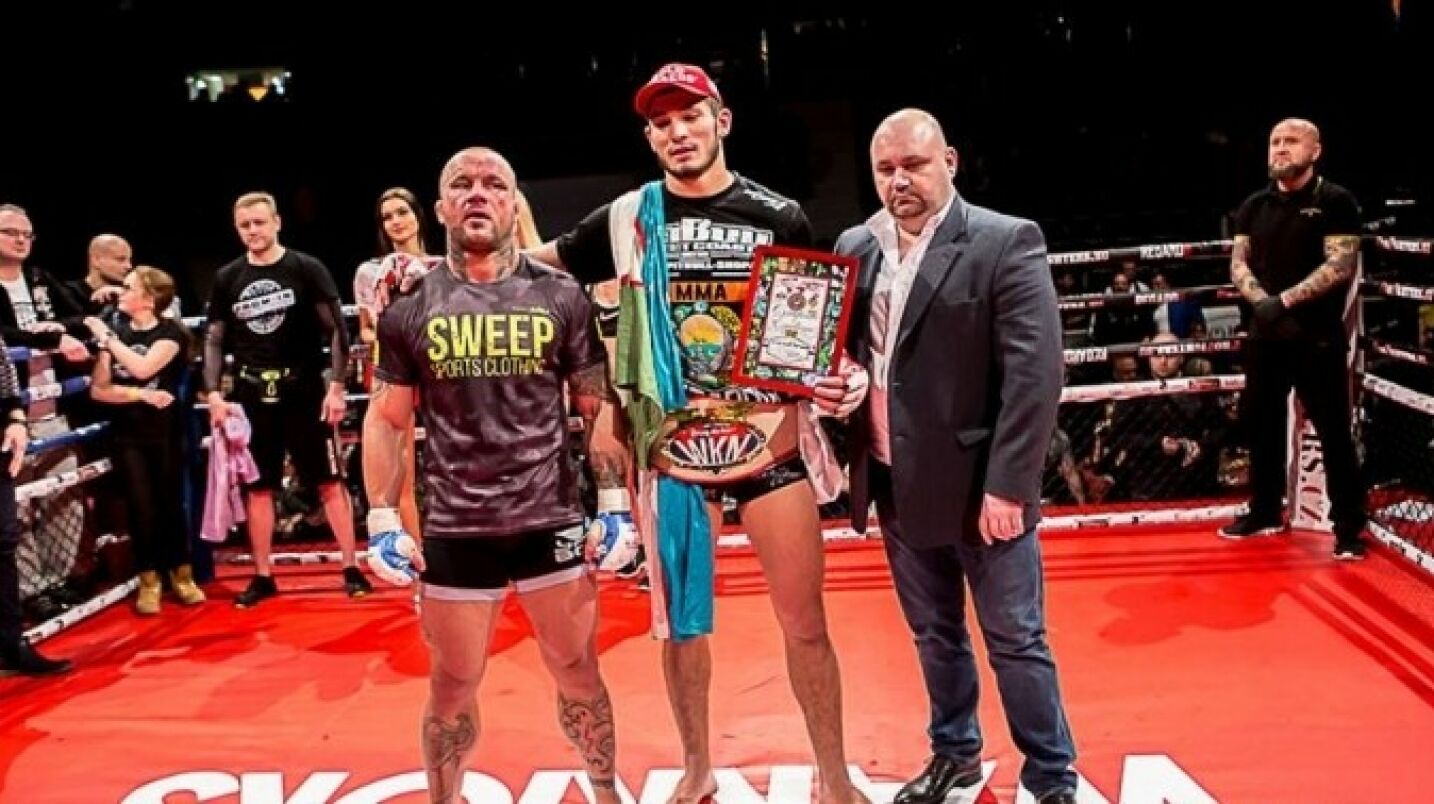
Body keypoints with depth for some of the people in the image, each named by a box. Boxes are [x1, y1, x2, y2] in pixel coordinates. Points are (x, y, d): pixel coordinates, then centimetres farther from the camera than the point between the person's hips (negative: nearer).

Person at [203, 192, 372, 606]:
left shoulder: (307, 270, -3)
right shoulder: (227, 279, 6)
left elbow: (336, 331, -4)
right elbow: (214, 340, 10)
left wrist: (336, 386, -11)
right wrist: (214, 393, 0)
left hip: (305, 393, -3)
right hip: (251, 397, 3)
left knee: (329, 481, 1)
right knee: (256, 487, 9)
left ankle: (351, 568, 8)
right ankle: (263, 576, 20)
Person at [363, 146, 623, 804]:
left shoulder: (561, 297, 1)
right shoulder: (410, 307, 2)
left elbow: (598, 406, 5)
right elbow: (385, 420, 5)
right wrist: (383, 521, -2)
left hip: (552, 524, 0)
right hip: (453, 533, 0)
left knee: (578, 674, 13)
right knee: (453, 688, 13)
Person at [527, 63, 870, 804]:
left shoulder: (779, 216, 0)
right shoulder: (626, 220, 2)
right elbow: (530, 263, 11)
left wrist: (838, 377, -13)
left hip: (774, 444, -1)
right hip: (671, 452, 1)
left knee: (804, 622, 5)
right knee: (681, 622, 14)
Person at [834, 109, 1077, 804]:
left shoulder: (1007, 243, -10)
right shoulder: (855, 247, 7)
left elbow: (1034, 374, -15)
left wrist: (1008, 486, -19)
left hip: (978, 485, -5)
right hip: (895, 484, 5)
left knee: (1016, 641, 6)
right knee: (934, 635, 19)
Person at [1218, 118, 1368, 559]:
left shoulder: (1335, 201, -4)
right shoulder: (1254, 206, 11)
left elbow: (1342, 265, -12)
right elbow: (1238, 263, 7)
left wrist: (1285, 300, -18)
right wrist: (1262, 301, -12)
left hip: (1318, 337, -5)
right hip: (1265, 335, 5)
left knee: (1333, 432, -3)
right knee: (1261, 425, 12)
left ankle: (1349, 527, 5)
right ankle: (1265, 512, 26)